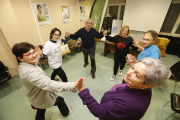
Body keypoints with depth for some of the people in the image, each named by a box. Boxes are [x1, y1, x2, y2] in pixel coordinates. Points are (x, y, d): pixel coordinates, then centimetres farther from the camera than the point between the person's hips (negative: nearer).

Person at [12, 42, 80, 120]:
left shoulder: (23, 66, -10)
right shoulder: (30, 72, -43)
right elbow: (49, 85, -57)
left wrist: (38, 54, 15)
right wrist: (73, 85, -66)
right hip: (43, 99, -8)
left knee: (40, 112, 32)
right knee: (60, 100, 21)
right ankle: (65, 112, 53)